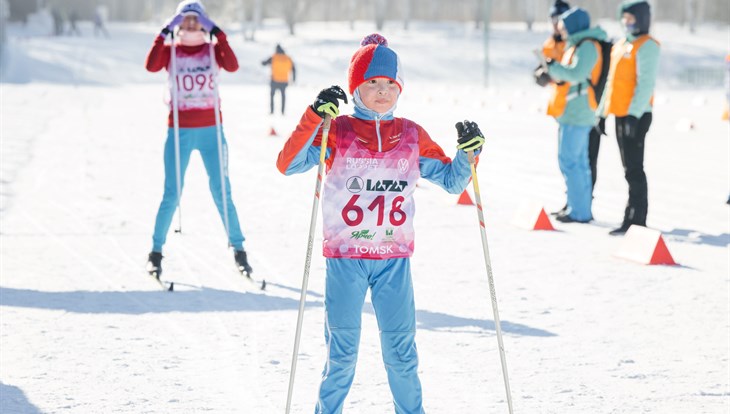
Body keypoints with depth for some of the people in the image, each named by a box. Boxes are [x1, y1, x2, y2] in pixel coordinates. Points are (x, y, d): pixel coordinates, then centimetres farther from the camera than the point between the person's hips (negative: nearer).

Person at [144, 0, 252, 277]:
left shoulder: (212, 50, 4)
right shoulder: (170, 51, 3)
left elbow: (232, 66, -16)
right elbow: (151, 66, -18)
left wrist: (218, 34, -17)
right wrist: (164, 34, -17)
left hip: (210, 130, 0)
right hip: (179, 131, 0)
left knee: (221, 193, 0)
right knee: (172, 195, -2)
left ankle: (238, 249, 9)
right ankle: (156, 252, 9)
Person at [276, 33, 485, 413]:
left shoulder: (412, 136, 7)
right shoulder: (336, 132, -3)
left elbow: (451, 181, 14)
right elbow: (287, 165, -16)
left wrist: (468, 151, -5)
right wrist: (314, 117, -26)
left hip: (394, 258, 2)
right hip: (344, 257, -2)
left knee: (401, 351, 6)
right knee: (342, 354, 3)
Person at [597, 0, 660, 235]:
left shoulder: (646, 46, -9)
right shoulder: (620, 45, 18)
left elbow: (646, 83, -17)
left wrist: (634, 114, -23)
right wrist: (603, 110, 20)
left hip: (636, 116, -9)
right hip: (620, 114, 9)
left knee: (633, 169, -8)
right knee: (630, 169, 12)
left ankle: (636, 220, -6)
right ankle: (633, 219, 18)